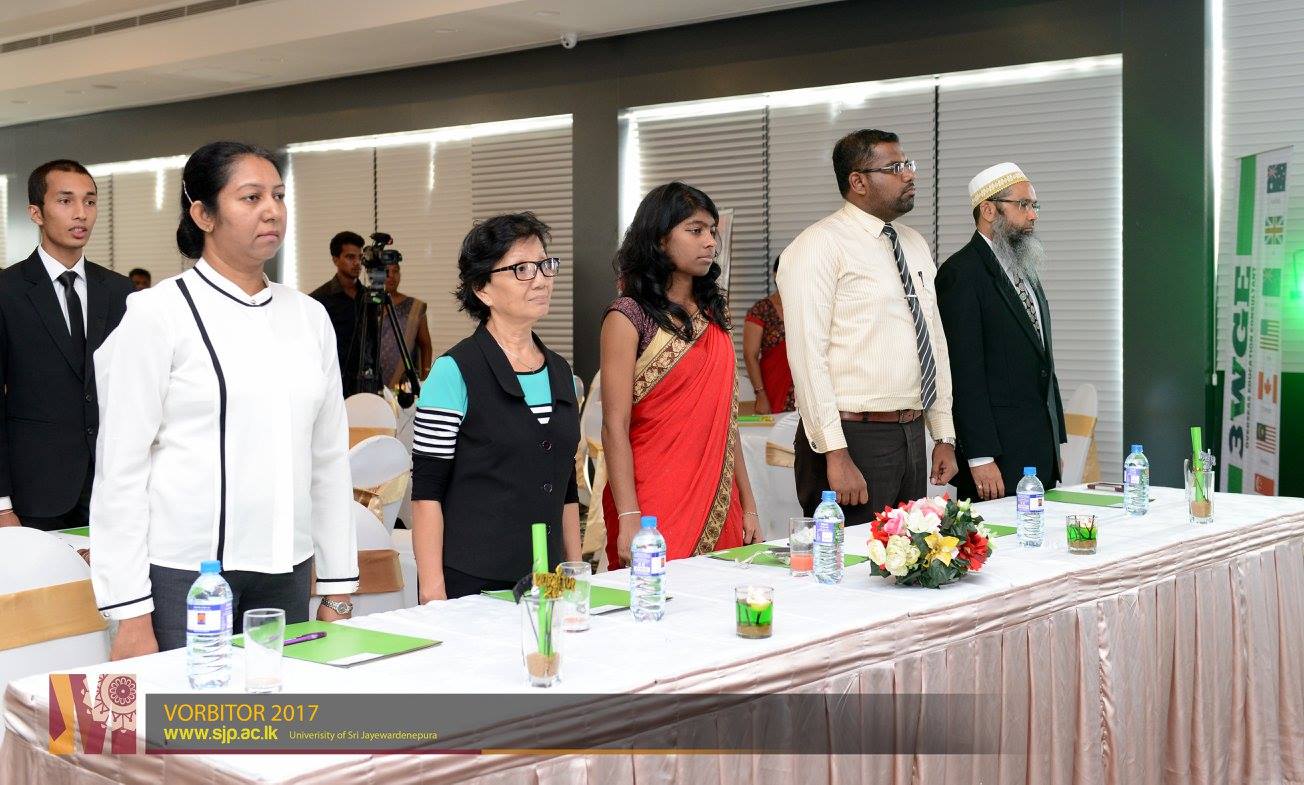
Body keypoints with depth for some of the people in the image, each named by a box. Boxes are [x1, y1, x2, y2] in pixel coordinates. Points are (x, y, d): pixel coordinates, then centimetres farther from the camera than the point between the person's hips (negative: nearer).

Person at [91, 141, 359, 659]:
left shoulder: (309, 316, 10)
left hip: (286, 572, 4)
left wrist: (339, 589, 10)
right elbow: (120, 466, -6)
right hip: (184, 574, -4)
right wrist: (130, 615, -9)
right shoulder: (158, 314, -5)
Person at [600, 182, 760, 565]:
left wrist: (748, 504, 10)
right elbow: (615, 428, -12)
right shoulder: (628, 317, -7)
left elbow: (725, 418, 14)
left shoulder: (713, 311, 12)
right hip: (655, 507, -6)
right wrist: (628, 519, -20)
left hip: (719, 504, 6)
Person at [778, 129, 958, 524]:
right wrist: (836, 454, -22)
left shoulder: (914, 244, 16)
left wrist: (944, 436, 15)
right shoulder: (819, 245, -10)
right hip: (854, 439, -8)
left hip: (912, 436, 8)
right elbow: (808, 355, -17)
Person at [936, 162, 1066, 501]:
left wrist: (1055, 440, 18)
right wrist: (980, 457, -20)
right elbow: (965, 371, -16)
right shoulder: (962, 273, -10)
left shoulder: (1025, 270, 19)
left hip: (1040, 448, 8)